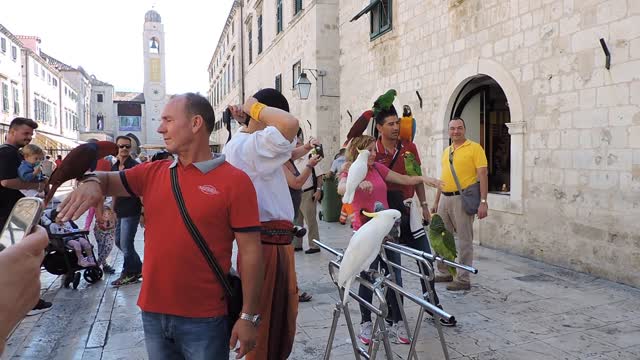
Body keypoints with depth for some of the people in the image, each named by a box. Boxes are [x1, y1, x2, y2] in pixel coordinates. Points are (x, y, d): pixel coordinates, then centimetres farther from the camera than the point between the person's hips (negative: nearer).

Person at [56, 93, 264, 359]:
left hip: (204, 319, -5)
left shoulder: (235, 181, -11)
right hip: (153, 312, 5)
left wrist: (249, 316, -11)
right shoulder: (152, 173, 4)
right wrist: (92, 182, -11)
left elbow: (250, 251, -11)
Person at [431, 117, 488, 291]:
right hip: (445, 199, 7)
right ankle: (444, 273, 28)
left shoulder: (474, 148, -4)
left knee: (464, 240, 0)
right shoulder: (446, 151, 15)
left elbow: (483, 175, -10)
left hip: (462, 199, -7)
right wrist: (436, 201, 19)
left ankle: (463, 279, 8)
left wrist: (483, 201, -18)